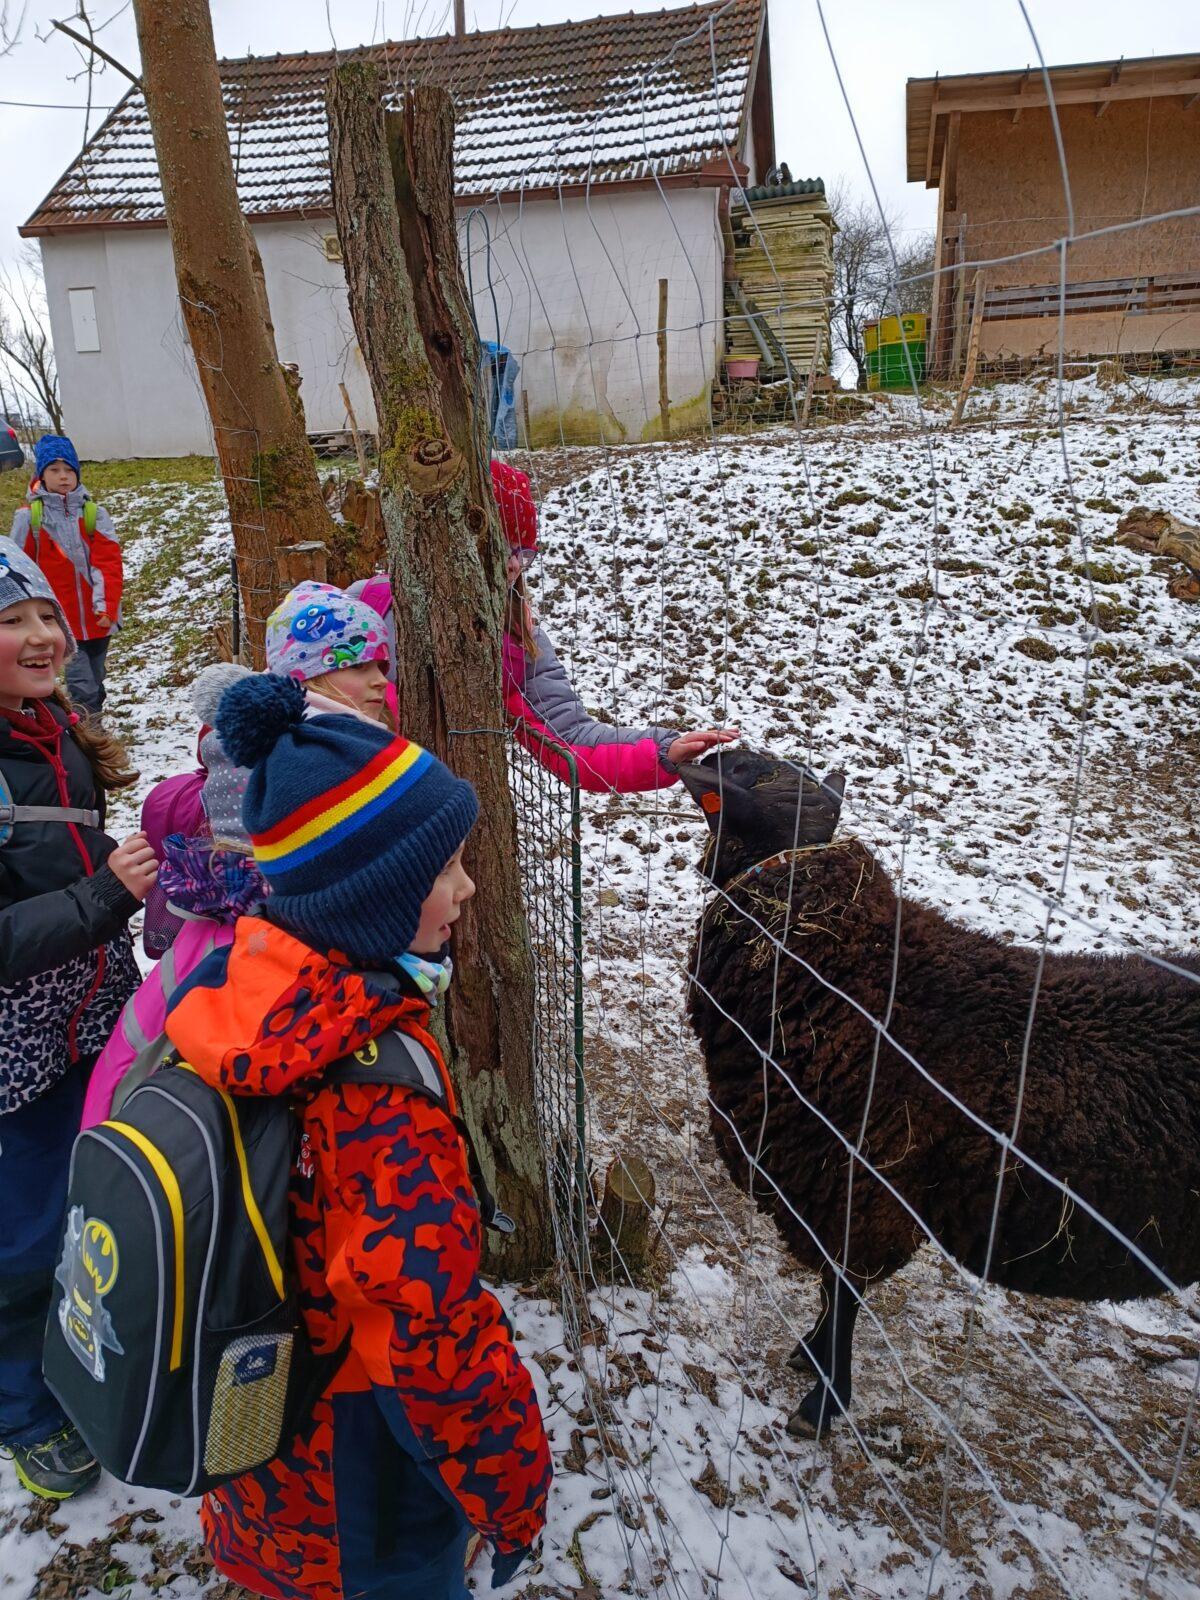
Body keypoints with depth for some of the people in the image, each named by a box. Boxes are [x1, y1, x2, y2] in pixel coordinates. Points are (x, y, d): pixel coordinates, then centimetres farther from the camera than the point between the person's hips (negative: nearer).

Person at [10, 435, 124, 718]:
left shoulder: (95, 514, 0)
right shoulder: (28, 517, -4)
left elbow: (109, 563, -4)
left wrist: (107, 607, -14)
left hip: (98, 619, 2)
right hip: (60, 620, -2)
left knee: (94, 682, 16)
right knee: (83, 687, -9)